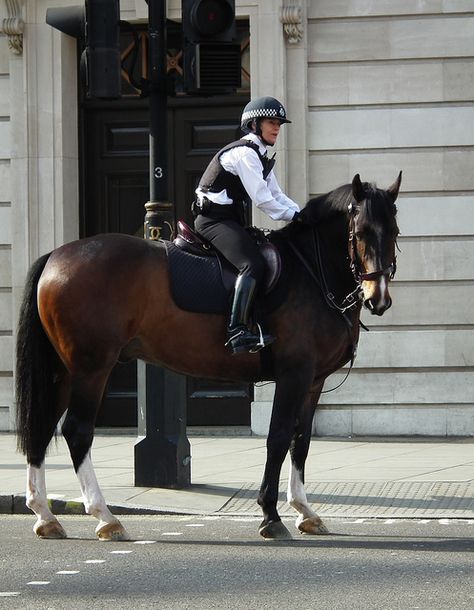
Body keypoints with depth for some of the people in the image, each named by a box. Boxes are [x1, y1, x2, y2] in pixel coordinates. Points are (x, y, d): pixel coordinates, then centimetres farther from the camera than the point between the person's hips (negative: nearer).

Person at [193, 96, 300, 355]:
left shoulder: (261, 156, 18)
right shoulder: (245, 152, -14)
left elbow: (276, 195, 19)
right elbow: (263, 199, -18)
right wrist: (295, 216, -11)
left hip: (230, 220, 11)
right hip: (214, 219, -11)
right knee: (253, 264, -27)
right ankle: (237, 331, -37)